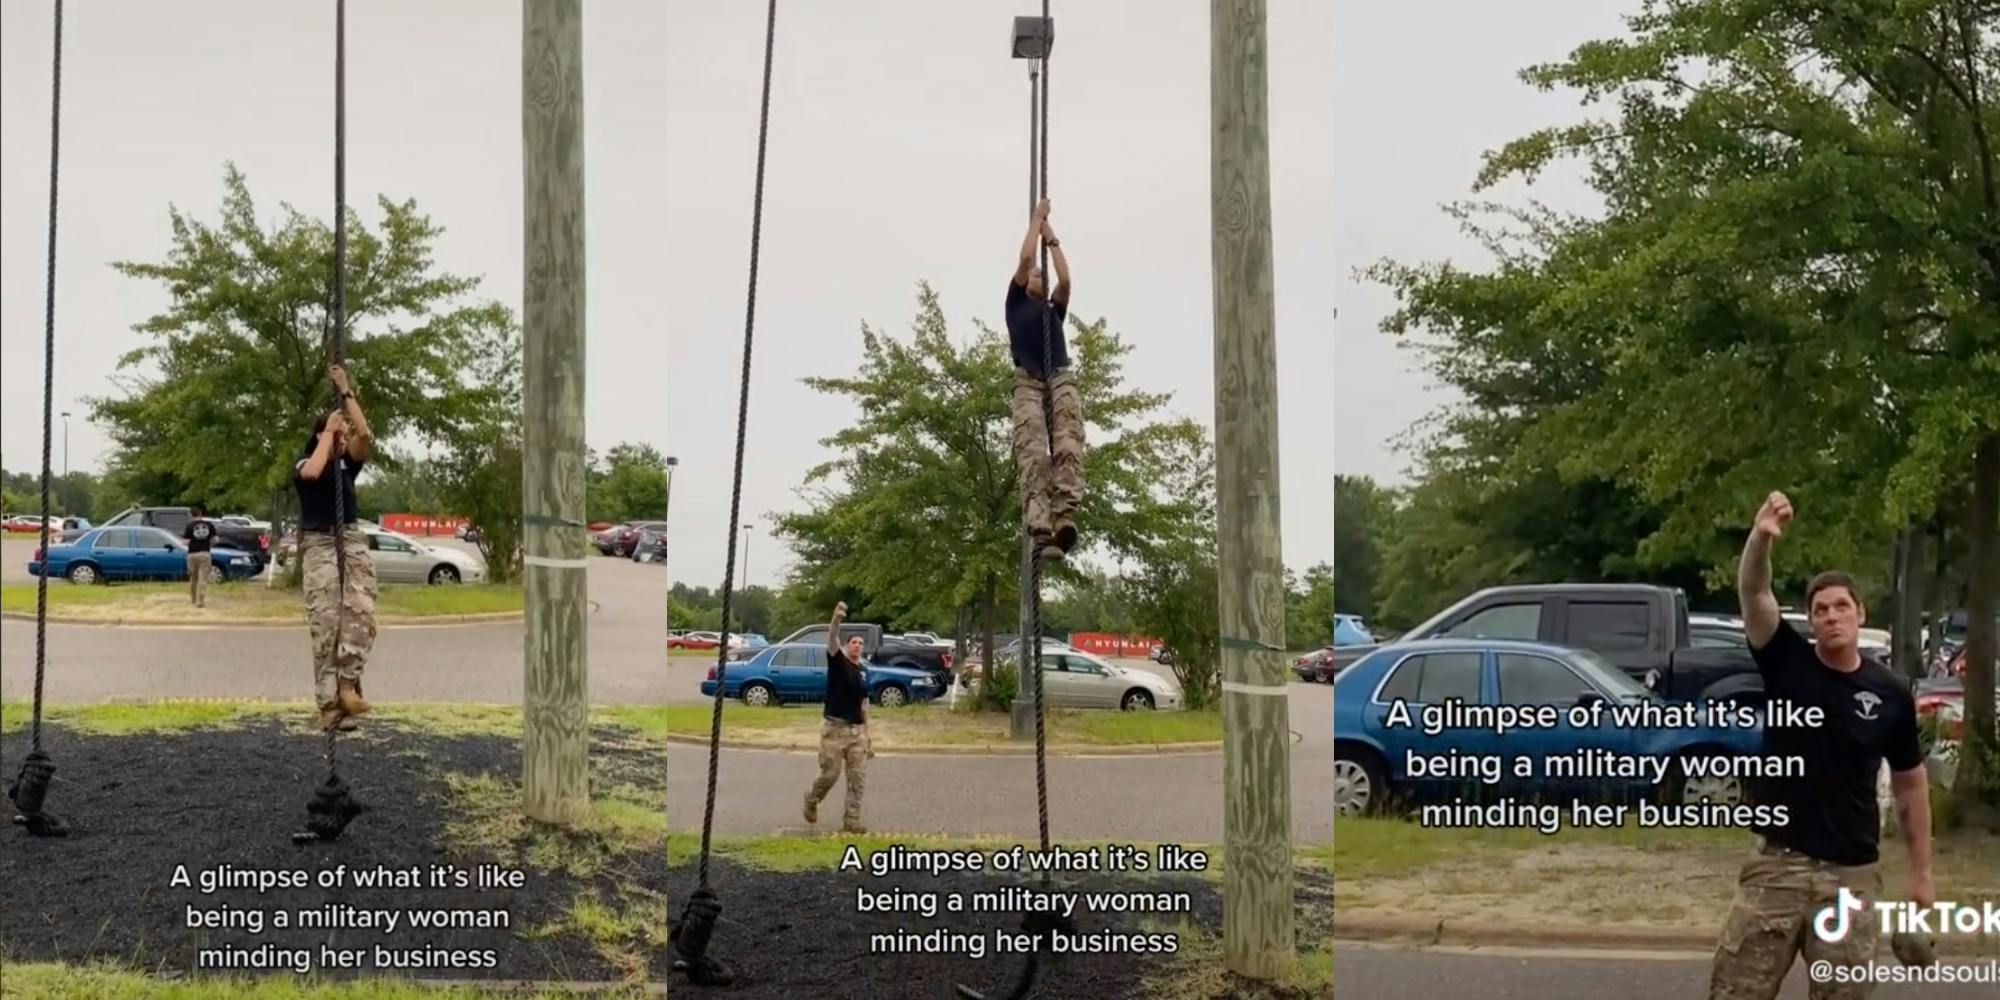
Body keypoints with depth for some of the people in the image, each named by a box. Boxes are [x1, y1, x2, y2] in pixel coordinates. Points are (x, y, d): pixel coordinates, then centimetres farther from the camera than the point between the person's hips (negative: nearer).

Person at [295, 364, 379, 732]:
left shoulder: (348, 464, 15)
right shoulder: (303, 463, 5)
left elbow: (365, 435, -2)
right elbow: (313, 472, -19)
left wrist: (346, 391, 0)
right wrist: (329, 429, -7)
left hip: (352, 540, 4)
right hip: (318, 543, -3)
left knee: (360, 611, -20)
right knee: (326, 622, -12)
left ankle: (348, 681, -22)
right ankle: (329, 702, -15)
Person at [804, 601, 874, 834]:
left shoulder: (863, 672, 12)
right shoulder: (837, 661, -3)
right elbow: (831, 640, -23)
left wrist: (867, 735, 15)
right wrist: (837, 619, -42)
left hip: (857, 730, 5)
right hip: (834, 728, -5)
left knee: (858, 778, -1)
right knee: (830, 774, 0)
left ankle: (851, 821, 4)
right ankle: (812, 799, 30)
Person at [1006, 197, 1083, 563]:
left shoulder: (1054, 310, 33)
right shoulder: (1016, 303, 26)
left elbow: (1065, 280, 15)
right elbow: (1025, 259, 16)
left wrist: (1052, 238, 25)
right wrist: (1037, 219, 26)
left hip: (1062, 378, 2)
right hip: (1028, 381, -2)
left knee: (1068, 444, -26)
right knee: (1032, 450, -26)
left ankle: (1065, 515, -47)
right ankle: (1040, 526, -45)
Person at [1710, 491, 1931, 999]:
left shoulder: (1890, 694, 1)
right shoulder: (1788, 663, -1)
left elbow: (1910, 786, 9)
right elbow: (1753, 594, -17)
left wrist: (1921, 872, 8)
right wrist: (1761, 537, -37)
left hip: (1852, 875, 1)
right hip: (1777, 864, -1)